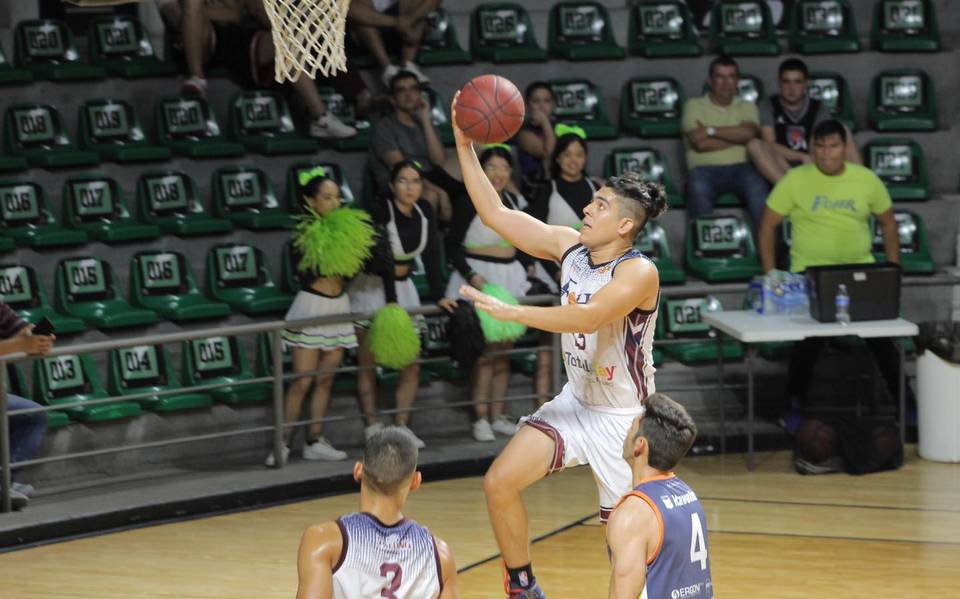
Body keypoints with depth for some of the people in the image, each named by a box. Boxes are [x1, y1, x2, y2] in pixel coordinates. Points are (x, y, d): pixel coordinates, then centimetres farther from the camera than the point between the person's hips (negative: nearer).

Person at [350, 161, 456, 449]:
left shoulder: (424, 211, -2)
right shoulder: (381, 212, -20)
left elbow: (431, 255, -1)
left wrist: (439, 295, -8)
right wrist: (391, 304, -31)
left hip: (403, 286, 6)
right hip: (372, 288, -6)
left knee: (412, 365, 3)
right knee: (368, 363, 1)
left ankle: (402, 426, 10)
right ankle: (373, 426, 6)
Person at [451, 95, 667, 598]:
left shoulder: (640, 273, -23)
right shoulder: (569, 246, -3)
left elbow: (589, 317, -39)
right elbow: (495, 214, -1)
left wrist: (512, 312, -41)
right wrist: (464, 145, -8)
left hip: (623, 418, -6)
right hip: (575, 402, 6)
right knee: (500, 483, -5)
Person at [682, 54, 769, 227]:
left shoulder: (747, 107, 19)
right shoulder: (694, 105, 13)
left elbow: (749, 133, -5)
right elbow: (700, 143, -4)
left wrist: (710, 130, -4)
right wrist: (737, 137, 2)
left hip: (739, 167, 2)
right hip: (704, 169, -2)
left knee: (758, 186, -33)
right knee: (698, 189, -37)